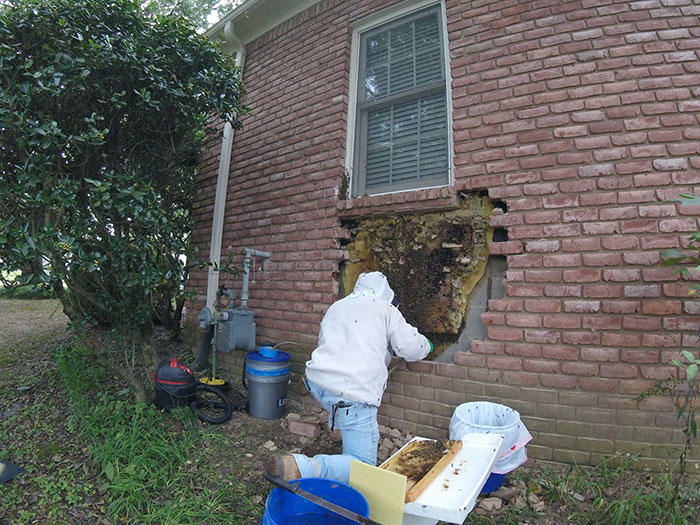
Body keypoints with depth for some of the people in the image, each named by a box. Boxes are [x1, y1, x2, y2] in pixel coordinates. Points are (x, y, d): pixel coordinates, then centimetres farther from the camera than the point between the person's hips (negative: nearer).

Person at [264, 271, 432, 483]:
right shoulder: (385, 309, 5)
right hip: (353, 394, -7)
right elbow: (411, 348, 0)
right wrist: (426, 345, 25)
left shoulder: (336, 307, 22)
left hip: (318, 383, 8)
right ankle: (302, 467, -16)